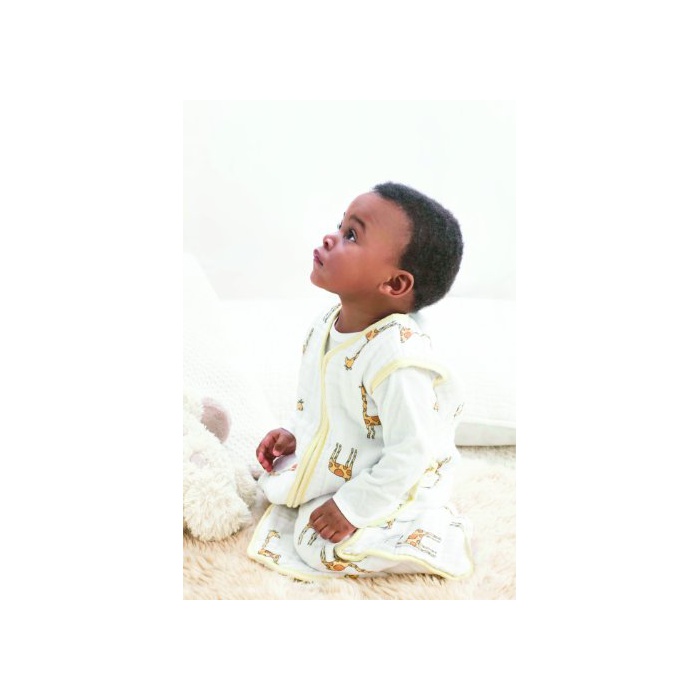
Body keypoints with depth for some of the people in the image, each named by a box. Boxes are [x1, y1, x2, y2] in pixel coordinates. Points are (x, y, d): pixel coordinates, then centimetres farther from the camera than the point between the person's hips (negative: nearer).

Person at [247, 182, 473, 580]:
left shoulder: (396, 358, -37)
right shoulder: (326, 327, -9)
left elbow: (411, 453, -31)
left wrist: (353, 507, -24)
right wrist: (294, 432, 5)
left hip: (390, 483, -8)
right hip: (327, 459, 8)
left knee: (325, 548, -17)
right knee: (272, 484, 12)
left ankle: (442, 533, 0)